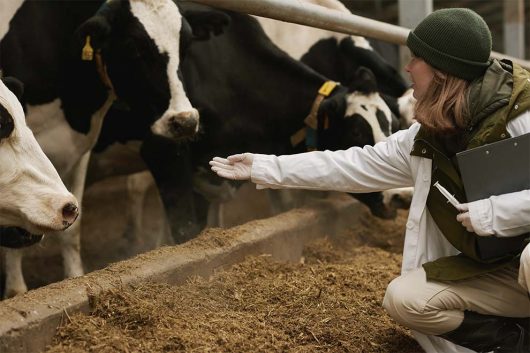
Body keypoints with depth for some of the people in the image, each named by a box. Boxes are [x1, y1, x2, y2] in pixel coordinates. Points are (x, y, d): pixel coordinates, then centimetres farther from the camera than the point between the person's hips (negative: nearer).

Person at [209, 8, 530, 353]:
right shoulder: (427, 137, 1)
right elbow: (353, 166, 7)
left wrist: (494, 212, -31)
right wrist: (263, 167, 8)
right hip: (492, 267, 6)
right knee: (403, 298, -9)